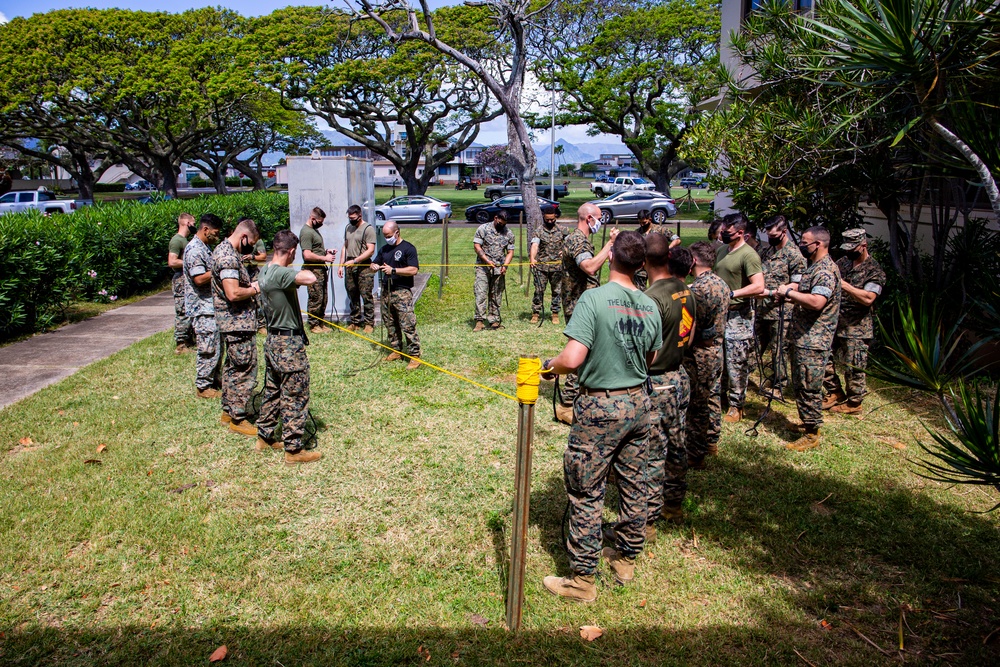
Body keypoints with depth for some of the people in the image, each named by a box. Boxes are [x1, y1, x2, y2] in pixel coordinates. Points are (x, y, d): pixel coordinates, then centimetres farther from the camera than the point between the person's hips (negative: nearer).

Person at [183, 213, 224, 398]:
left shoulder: (205, 248, 15)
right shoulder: (194, 250, -17)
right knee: (208, 350, -4)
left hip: (211, 305, 10)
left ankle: (214, 381, 28)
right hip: (202, 308, -10)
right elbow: (199, 279, -24)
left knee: (216, 347, 16)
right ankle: (203, 386, 6)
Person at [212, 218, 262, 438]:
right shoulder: (228, 257, -21)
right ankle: (238, 419, 4)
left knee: (232, 367, 19)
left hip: (232, 322, 11)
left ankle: (228, 411, 30)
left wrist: (250, 284, 8)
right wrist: (255, 289, -12)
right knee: (244, 370, -4)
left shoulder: (224, 250, 13)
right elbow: (233, 293, -28)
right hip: (238, 323, -11)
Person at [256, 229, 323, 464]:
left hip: (272, 340, 9)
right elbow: (311, 279, -40)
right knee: (295, 396, -1)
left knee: (272, 391, 20)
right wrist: (304, 271, -19)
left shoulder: (264, 271, 5)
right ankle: (293, 449, 6)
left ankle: (265, 437, 31)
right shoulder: (281, 274, -23)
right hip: (289, 343, -9)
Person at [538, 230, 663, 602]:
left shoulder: (594, 298, -18)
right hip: (638, 403, 6)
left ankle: (582, 579, 14)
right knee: (633, 486, 18)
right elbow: (651, 360, 12)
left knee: (586, 493, 5)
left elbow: (572, 359, -25)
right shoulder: (650, 306, 1)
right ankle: (626, 560, 35)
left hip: (600, 407, -6)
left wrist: (551, 366, -5)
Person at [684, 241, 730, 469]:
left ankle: (695, 455, 9)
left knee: (697, 403, 0)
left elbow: (691, 327, -22)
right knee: (713, 395, 20)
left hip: (699, 352, -9)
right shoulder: (722, 284, 5)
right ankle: (712, 441, 34)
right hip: (717, 348, 9)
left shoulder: (697, 289, -24)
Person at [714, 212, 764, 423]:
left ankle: (736, 406, 9)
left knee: (736, 363, -2)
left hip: (738, 316, -8)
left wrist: (731, 294, -26)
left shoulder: (748, 255, -16)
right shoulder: (722, 250, 12)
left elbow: (758, 286, -24)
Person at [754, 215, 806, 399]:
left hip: (780, 311, -6)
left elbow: (796, 285, -14)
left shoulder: (794, 255, -11)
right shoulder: (767, 251, 11)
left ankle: (778, 385, 17)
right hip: (761, 309, 7)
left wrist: (770, 293, -21)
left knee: (779, 350, 5)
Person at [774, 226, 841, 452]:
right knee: (800, 385, 19)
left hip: (813, 341, -10)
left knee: (809, 388, -4)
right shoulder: (813, 267, 15)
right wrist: (789, 295, 6)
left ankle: (811, 435, 5)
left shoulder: (826, 270, -18)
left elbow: (816, 302, -32)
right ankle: (808, 422, 31)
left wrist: (788, 292, -22)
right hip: (802, 337, 11)